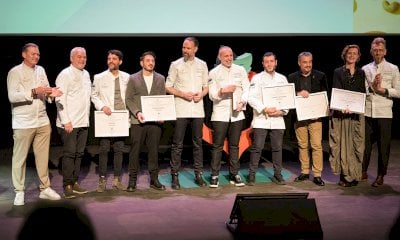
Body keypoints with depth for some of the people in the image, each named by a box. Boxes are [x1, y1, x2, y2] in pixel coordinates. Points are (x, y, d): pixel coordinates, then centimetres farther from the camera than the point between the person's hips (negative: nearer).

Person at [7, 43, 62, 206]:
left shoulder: (41, 70, 13)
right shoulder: (15, 72, -4)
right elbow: (12, 96, -13)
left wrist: (51, 93, -7)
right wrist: (34, 92, -21)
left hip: (42, 121, 5)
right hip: (23, 123, -5)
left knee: (43, 157, 9)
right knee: (20, 158, 1)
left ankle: (45, 188, 18)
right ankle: (19, 192, 10)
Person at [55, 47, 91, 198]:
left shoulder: (86, 74, 15)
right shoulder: (65, 75, -8)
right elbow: (60, 99, -13)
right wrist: (66, 121, -17)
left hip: (83, 122, 7)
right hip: (69, 123, -7)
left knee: (79, 153, 10)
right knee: (69, 154, -4)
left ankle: (74, 182, 18)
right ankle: (67, 186, 2)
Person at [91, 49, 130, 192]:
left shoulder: (126, 77, 6)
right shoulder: (99, 78, 1)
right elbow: (94, 95, 4)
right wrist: (102, 106, -12)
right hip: (106, 117, -2)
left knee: (119, 149, 6)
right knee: (104, 149, -1)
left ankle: (117, 179, 15)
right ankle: (102, 180, 7)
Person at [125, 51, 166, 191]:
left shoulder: (160, 79, 12)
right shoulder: (133, 79, 5)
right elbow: (128, 99, 1)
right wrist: (137, 112, -13)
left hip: (155, 121, 2)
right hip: (138, 121, -2)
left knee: (154, 151, 5)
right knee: (135, 151, 1)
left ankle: (154, 179, 14)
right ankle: (132, 180, 8)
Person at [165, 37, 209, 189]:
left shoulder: (202, 65, 9)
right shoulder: (175, 65, 2)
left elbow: (206, 86, 14)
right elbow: (168, 87, 1)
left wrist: (201, 94, -7)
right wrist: (183, 94, -13)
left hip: (197, 109, 3)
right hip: (180, 109, -2)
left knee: (198, 143, 8)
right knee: (177, 144, -1)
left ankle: (198, 175, 16)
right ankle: (175, 176, 5)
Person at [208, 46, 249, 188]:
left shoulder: (240, 70, 8)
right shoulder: (214, 73, 1)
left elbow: (246, 88, 4)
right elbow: (211, 95, -3)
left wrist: (242, 102, -13)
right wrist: (222, 91, -23)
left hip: (237, 113, 2)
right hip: (220, 114, -2)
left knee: (234, 145, 8)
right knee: (217, 145, -1)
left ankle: (234, 174, 16)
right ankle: (214, 175, 5)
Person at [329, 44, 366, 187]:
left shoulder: (361, 73, 13)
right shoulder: (338, 72, 7)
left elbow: (363, 93, 7)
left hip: (357, 113, 2)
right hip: (340, 113, -2)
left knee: (356, 144, 0)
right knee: (342, 144, -2)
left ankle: (353, 175, 5)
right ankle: (344, 175, 3)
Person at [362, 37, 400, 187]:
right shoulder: (365, 69, 10)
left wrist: (383, 89, -12)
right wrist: (371, 87, -11)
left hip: (384, 113, -2)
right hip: (367, 112, 2)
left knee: (383, 145, 3)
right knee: (365, 143, 8)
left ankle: (380, 175, 14)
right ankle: (363, 172, 21)